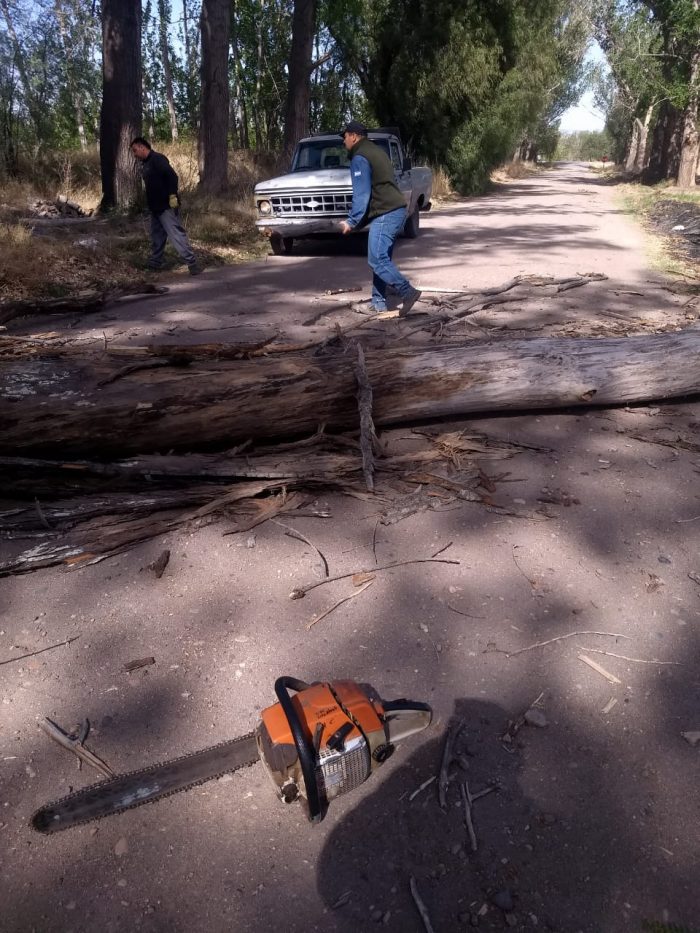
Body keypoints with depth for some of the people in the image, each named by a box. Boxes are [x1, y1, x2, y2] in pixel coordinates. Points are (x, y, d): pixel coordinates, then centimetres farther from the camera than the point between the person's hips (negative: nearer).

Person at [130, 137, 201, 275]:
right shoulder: (145, 164, 17)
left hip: (166, 206, -10)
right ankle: (155, 262, 26)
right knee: (156, 236, 16)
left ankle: (192, 262, -13)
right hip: (155, 207, 10)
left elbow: (172, 176, -21)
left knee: (176, 234, -13)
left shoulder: (157, 159, -12)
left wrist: (173, 196, -25)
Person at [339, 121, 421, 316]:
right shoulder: (376, 151, 22)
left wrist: (352, 222, -11)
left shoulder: (360, 158, -8)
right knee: (381, 258, 12)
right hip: (397, 210, 10)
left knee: (377, 260, -12)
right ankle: (378, 302, 14)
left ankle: (408, 292, -18)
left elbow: (361, 194, -15)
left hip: (385, 214, -10)